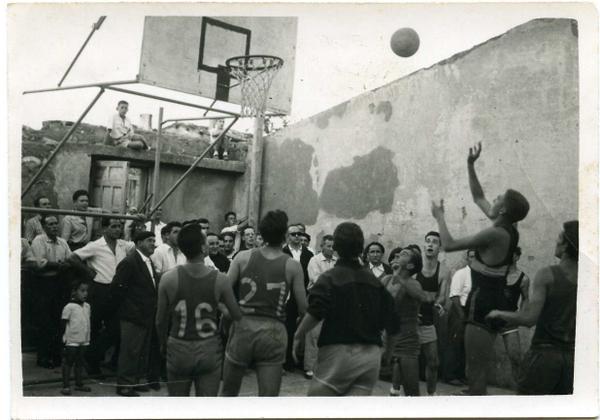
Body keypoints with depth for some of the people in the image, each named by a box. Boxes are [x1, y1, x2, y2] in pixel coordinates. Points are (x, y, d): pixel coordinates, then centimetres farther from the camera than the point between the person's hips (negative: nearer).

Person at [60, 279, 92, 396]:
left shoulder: (87, 306, 9)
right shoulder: (69, 307, -10)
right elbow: (64, 323, -8)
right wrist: (64, 338, -10)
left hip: (84, 341, 6)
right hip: (72, 341, -6)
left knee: (79, 362, 14)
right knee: (68, 363, 1)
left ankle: (79, 384, 22)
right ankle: (65, 386, 7)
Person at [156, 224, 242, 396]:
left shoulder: (168, 278, -10)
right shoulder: (219, 280, -12)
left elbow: (161, 320, -1)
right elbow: (237, 316, -5)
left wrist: (163, 344, 17)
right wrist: (224, 311, 17)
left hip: (178, 349, 1)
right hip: (209, 350, -1)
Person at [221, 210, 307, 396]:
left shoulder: (244, 257, 0)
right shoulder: (292, 266, -3)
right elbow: (302, 308, -3)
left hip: (243, 327, 1)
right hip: (274, 332, -1)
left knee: (229, 393, 19)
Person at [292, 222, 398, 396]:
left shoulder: (330, 278, -6)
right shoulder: (375, 282, 10)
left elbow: (315, 313, -20)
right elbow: (390, 324, 9)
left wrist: (298, 335, -8)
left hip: (339, 351, -5)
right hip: (371, 354, 5)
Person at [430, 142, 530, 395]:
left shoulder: (495, 234, -19)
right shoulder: (509, 230, 8)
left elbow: (449, 245, -15)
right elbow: (478, 198, 19)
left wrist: (440, 217, 0)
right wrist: (470, 166, 16)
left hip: (483, 307, -10)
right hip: (493, 305, 10)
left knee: (476, 376, -6)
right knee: (480, 372, 19)